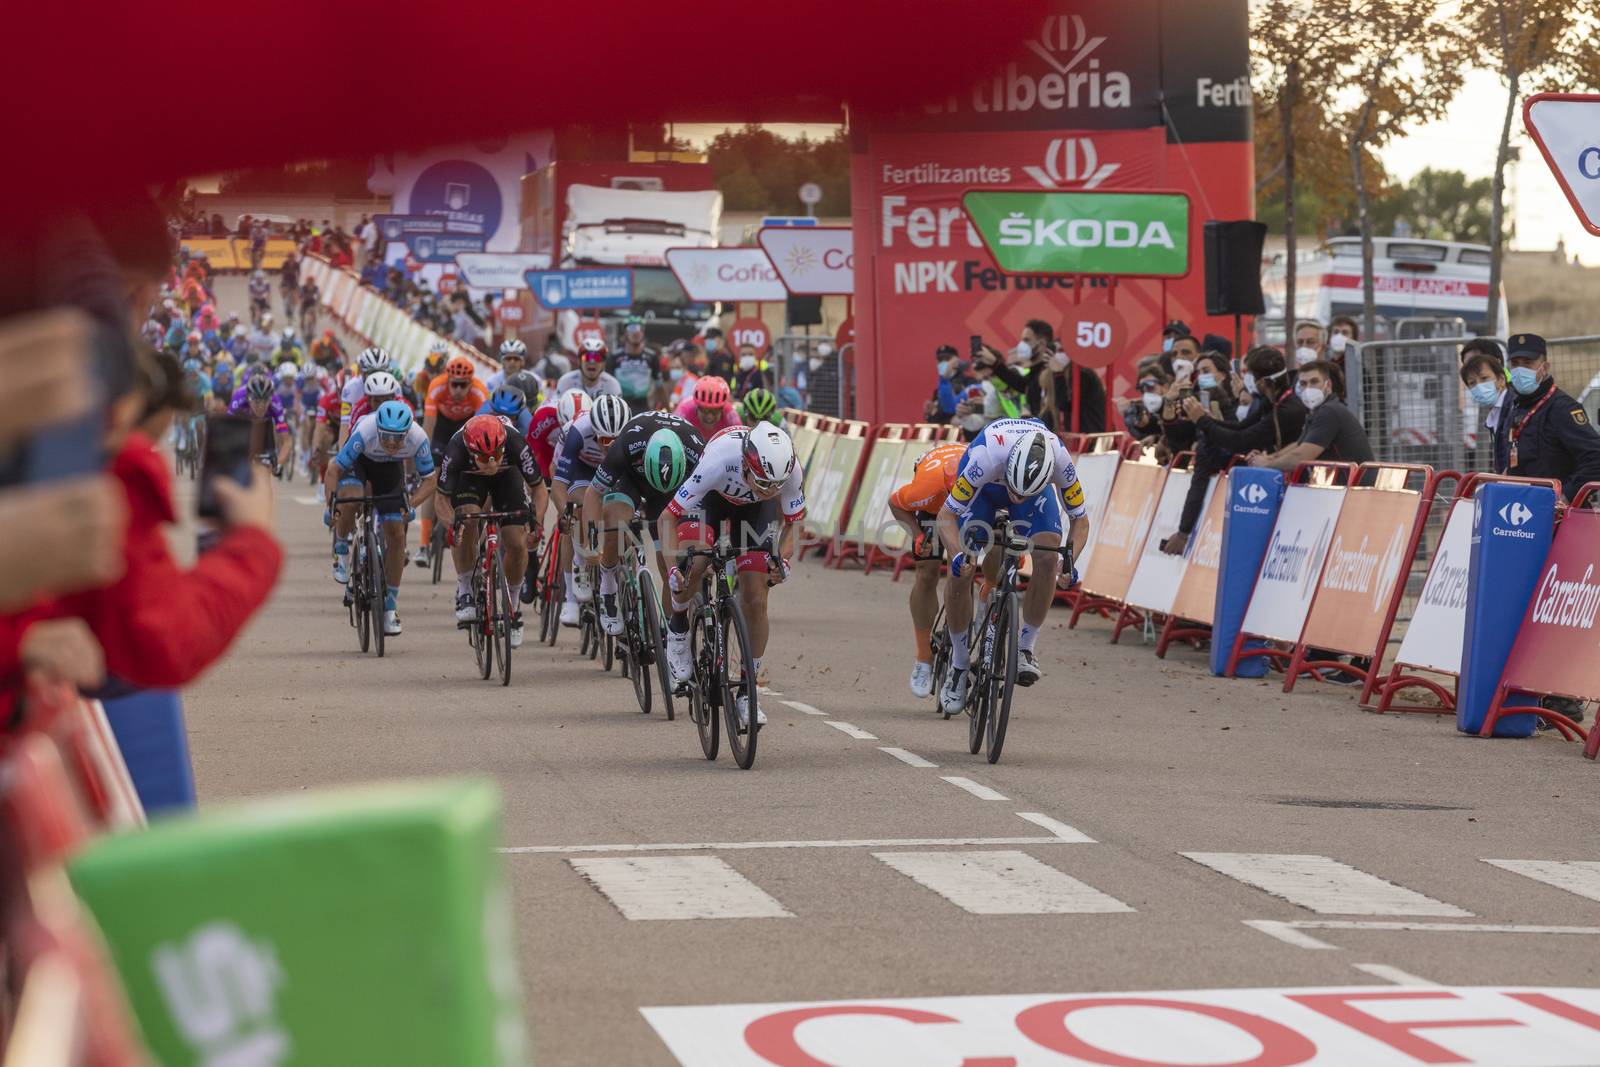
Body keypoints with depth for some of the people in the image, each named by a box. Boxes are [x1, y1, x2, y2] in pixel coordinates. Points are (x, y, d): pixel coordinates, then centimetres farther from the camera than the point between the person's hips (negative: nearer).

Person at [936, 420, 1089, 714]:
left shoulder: (1060, 461, -38)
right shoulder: (986, 457, -44)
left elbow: (1080, 520, -22)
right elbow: (946, 515, -34)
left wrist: (1069, 560, -40)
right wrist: (957, 555, -52)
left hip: (1037, 488, 1)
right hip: (984, 486, -1)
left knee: (1048, 558, -24)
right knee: (961, 571, -16)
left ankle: (1025, 648, -9)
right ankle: (959, 663, 1)